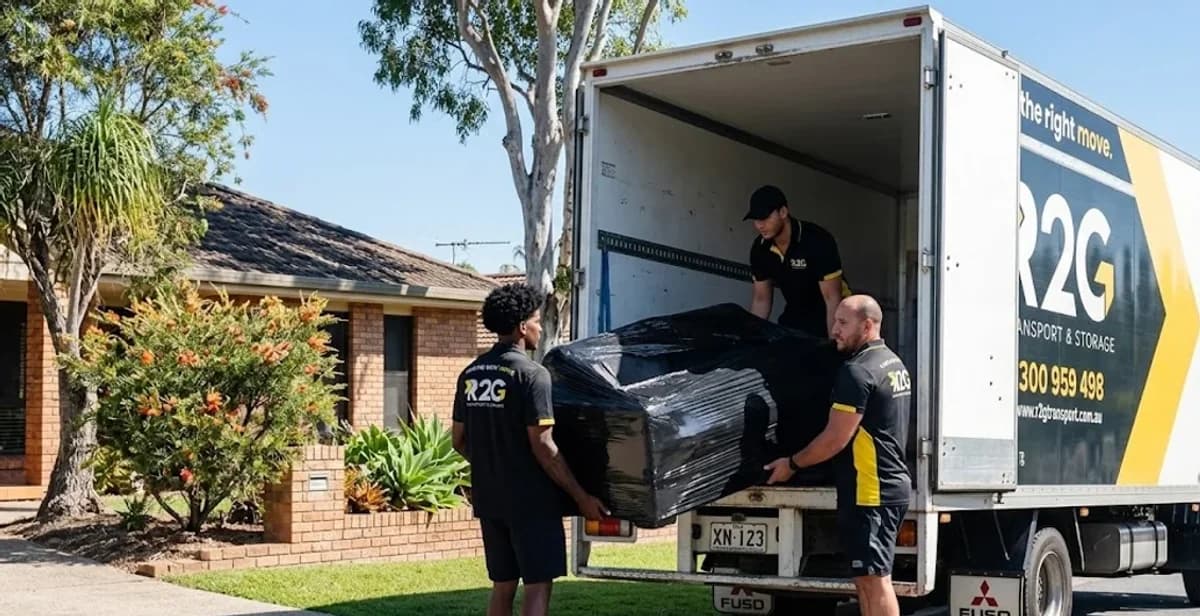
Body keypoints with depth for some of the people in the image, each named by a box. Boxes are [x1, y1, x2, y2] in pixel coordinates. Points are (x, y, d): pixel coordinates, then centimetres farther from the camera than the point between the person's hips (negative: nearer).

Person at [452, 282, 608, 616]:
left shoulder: (470, 373, 7)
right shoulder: (531, 374, -15)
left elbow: (459, 441, 11)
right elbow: (542, 447, -18)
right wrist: (581, 497, -11)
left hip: (489, 498, 7)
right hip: (530, 500, -7)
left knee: (503, 585, 15)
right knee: (537, 584, -1)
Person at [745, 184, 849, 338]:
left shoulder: (818, 241, -26)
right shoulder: (760, 248, -8)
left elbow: (832, 298, -28)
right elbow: (761, 299, 3)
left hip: (829, 319, -6)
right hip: (795, 317, 6)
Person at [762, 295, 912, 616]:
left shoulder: (857, 371, -16)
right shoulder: (894, 363, 15)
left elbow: (835, 439, -17)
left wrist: (792, 464, -4)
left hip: (870, 491, -10)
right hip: (892, 484, 10)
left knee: (874, 579, -8)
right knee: (868, 578, 12)